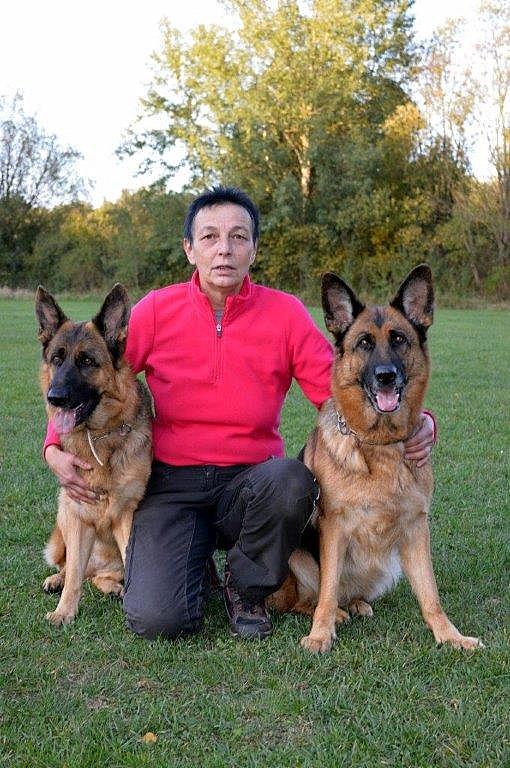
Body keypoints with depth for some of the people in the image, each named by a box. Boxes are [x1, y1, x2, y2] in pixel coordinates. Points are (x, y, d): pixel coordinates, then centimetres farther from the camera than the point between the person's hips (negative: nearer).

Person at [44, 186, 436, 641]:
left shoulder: (286, 314, -3)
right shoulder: (155, 311, -1)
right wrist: (55, 447, -8)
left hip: (250, 480, 1)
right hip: (171, 484, 0)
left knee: (293, 481, -36)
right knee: (156, 619, -22)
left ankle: (246, 587, -3)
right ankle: (195, 558, 17)